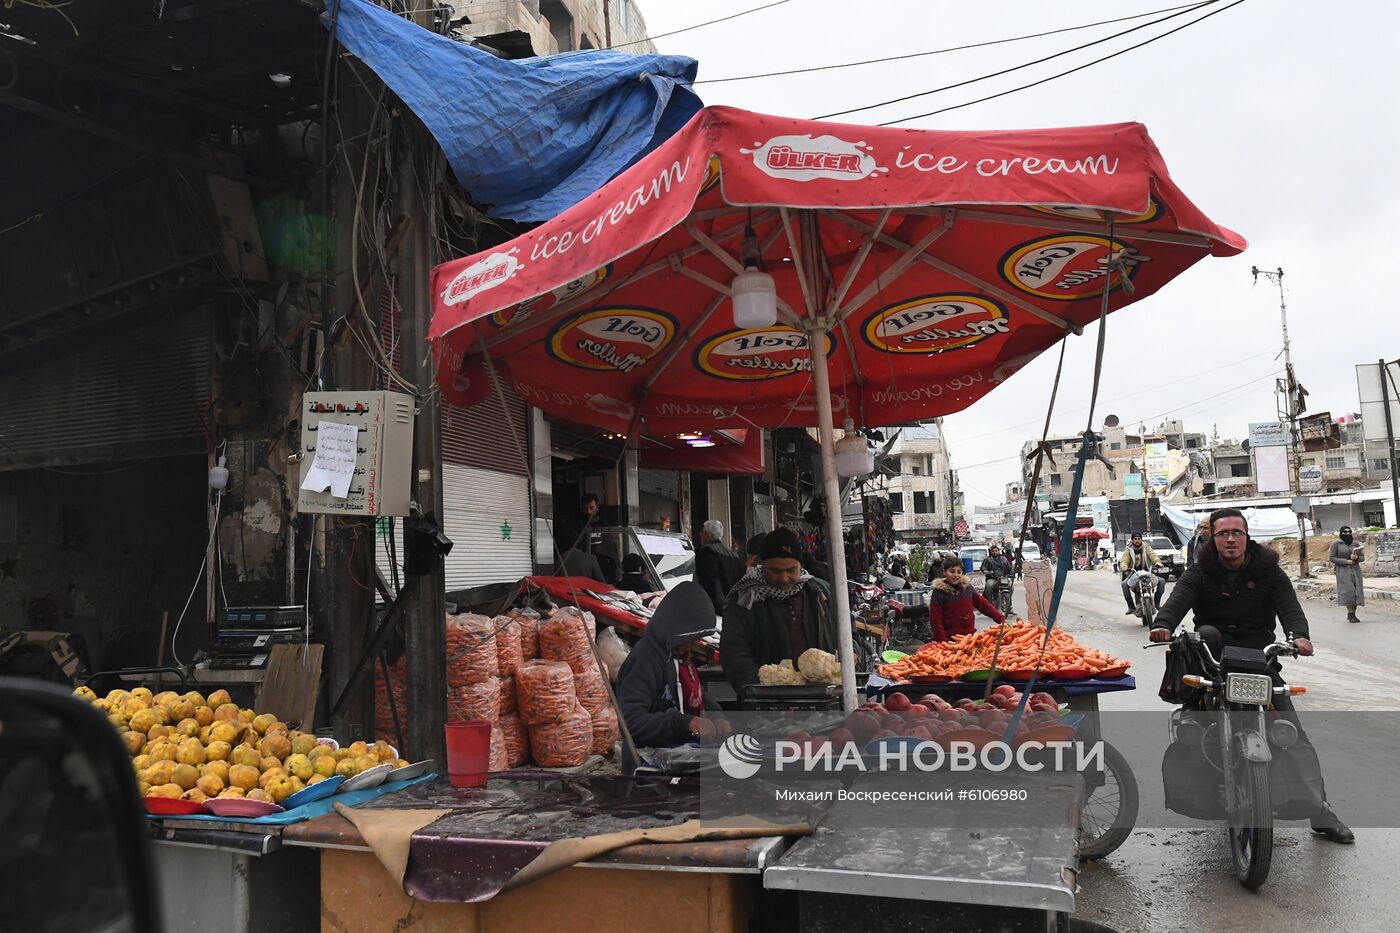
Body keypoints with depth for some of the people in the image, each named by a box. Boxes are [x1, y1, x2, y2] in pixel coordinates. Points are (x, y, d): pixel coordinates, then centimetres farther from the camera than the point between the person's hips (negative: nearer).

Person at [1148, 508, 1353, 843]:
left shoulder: (1268, 571, 4)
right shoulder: (1199, 573, 0)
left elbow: (1289, 606, -10)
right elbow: (1177, 601, -17)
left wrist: (1298, 635, -33)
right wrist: (1163, 624, -41)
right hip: (1215, 653, -1)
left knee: (1294, 736, -5)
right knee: (1207, 634, -36)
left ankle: (1321, 813, 1)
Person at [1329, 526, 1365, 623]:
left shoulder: (1355, 543, 10)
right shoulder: (1336, 544, 0)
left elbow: (1363, 557, 12)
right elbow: (1331, 558, -3)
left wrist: (1357, 558, -12)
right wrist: (1346, 561, -13)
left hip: (1355, 570, 4)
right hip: (1343, 570, -4)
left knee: (1357, 591, -2)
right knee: (1349, 590, -17)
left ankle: (1353, 614, 5)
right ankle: (1350, 613, -13)